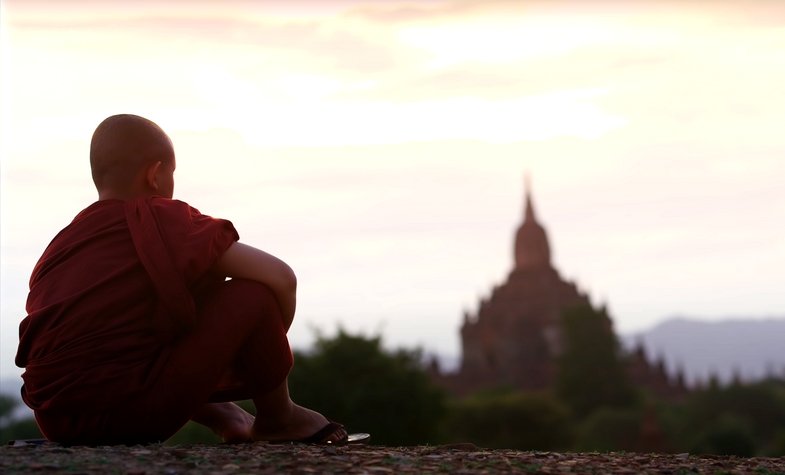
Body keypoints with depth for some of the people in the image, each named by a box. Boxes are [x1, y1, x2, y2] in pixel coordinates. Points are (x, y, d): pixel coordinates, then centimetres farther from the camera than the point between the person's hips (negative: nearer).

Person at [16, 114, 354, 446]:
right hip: (129, 412, -8)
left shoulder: (63, 240, 19)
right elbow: (280, 276, -6)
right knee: (251, 294, -2)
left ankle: (224, 419, 28)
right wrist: (273, 341, 16)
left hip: (55, 420, 8)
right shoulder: (163, 218, -1)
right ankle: (277, 418, 18)